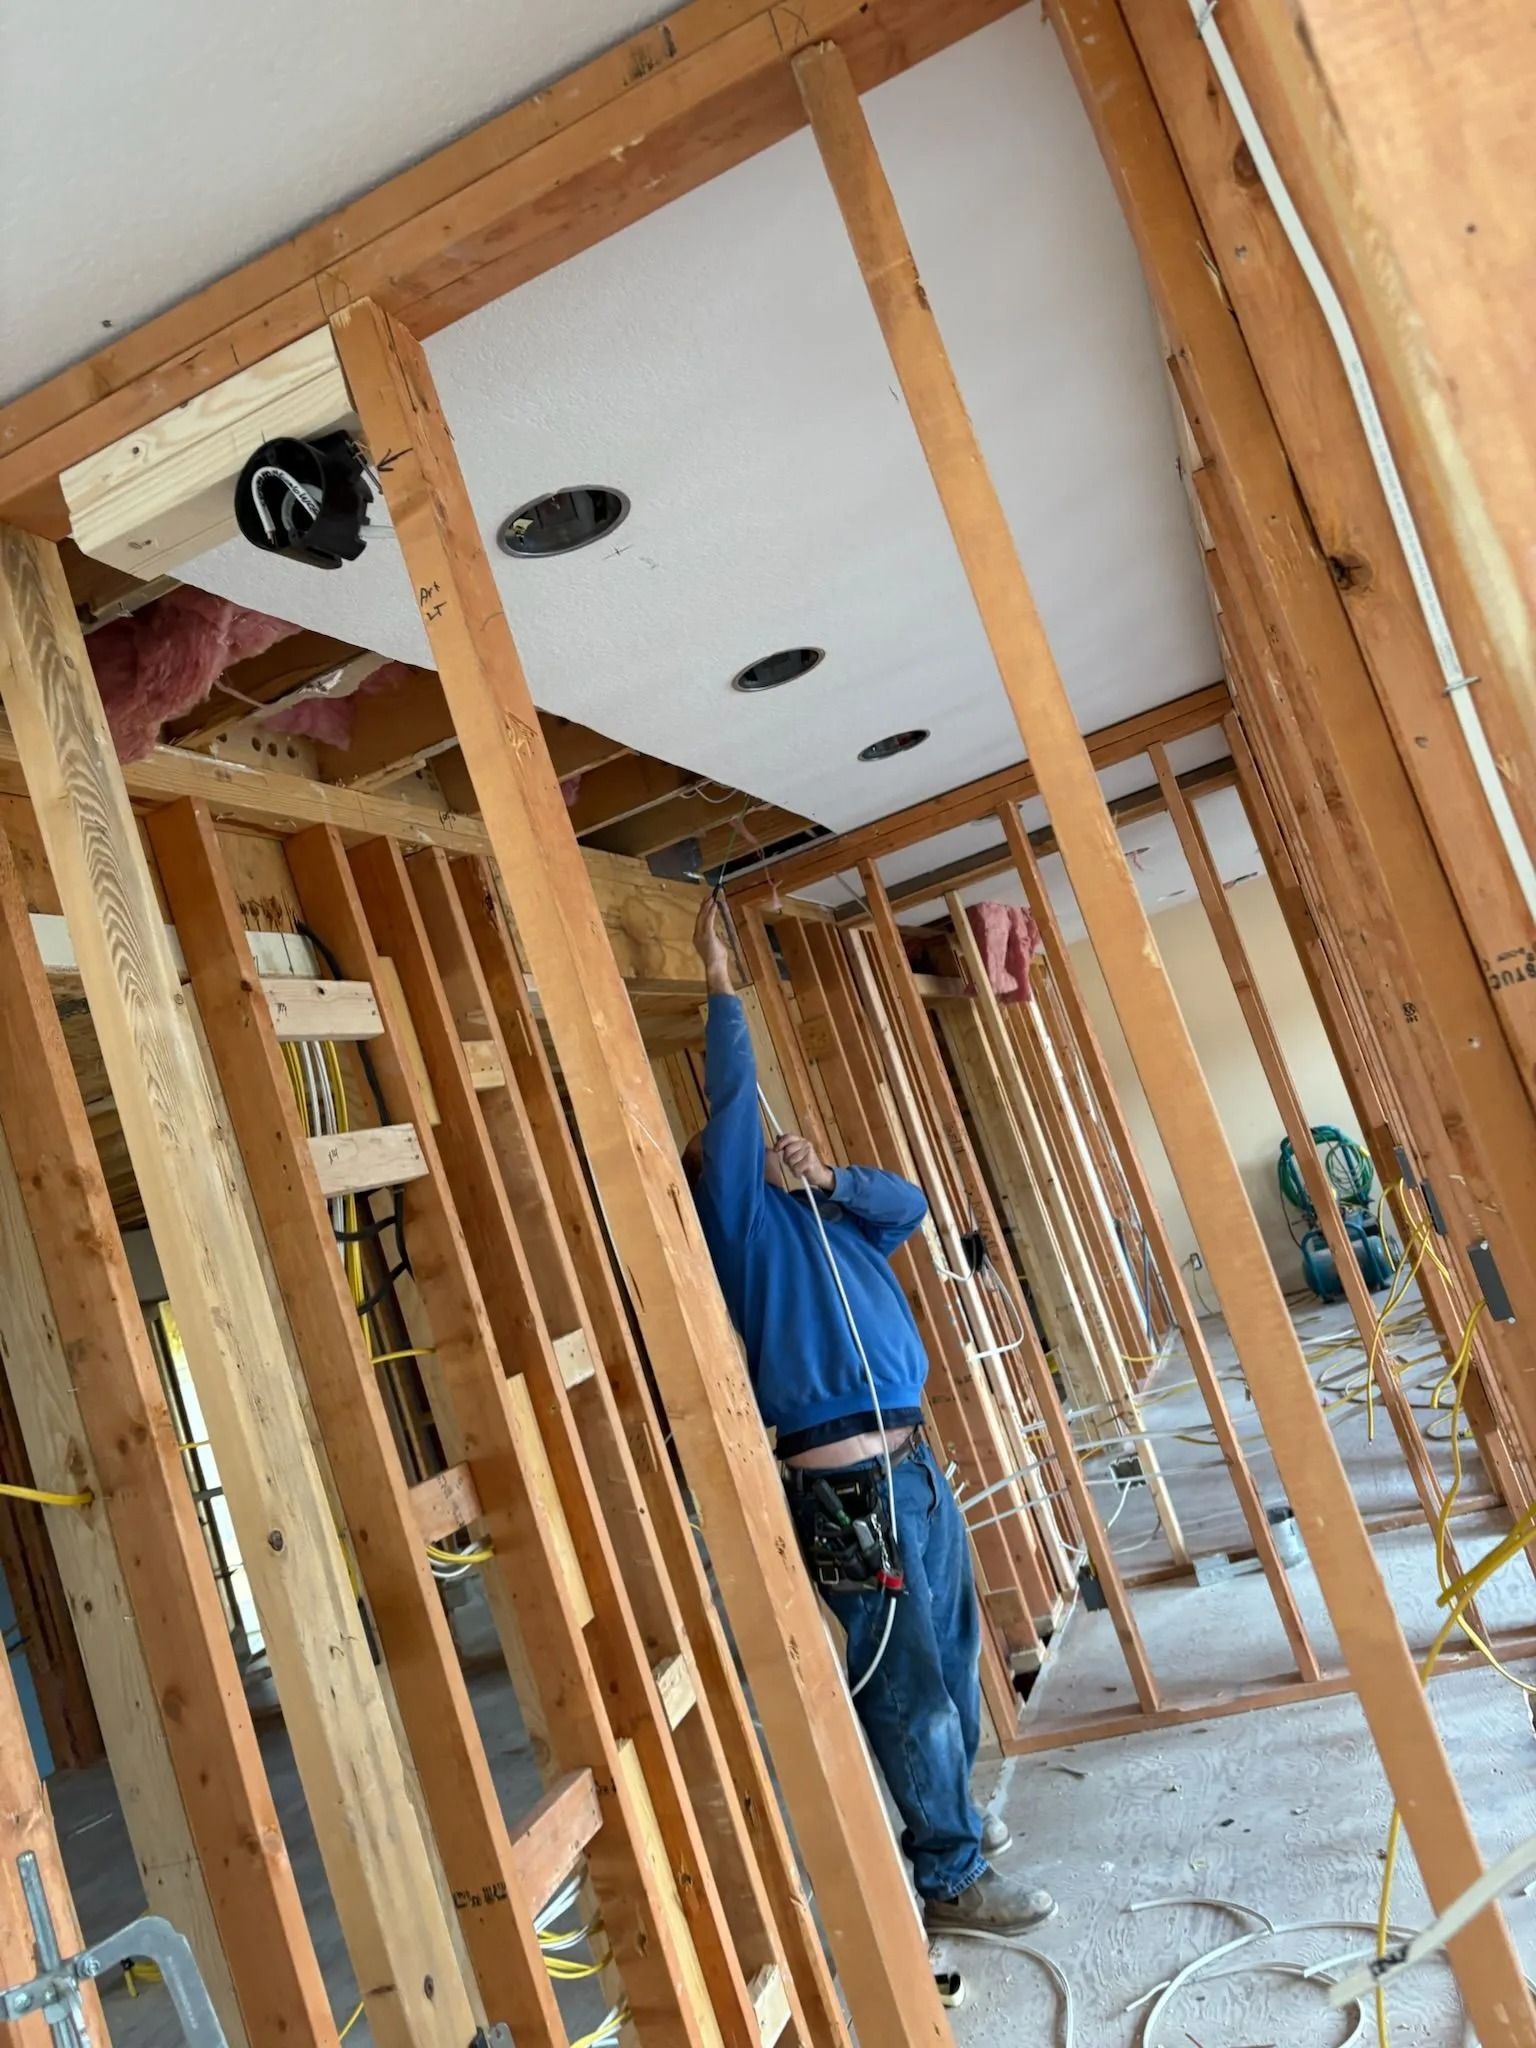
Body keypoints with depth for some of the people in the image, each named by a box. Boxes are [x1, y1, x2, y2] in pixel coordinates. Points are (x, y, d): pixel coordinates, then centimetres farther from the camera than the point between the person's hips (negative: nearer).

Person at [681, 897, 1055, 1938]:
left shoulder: (825, 1217, 19)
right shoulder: (742, 1218, -2)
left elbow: (911, 1203, 7)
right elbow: (733, 1099, -9)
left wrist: (829, 1175, -8)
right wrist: (721, 978, -6)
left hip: (912, 1461, 8)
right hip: (846, 1482, -8)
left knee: (952, 1655, 19)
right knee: (909, 1684, 0)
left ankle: (954, 1816, 38)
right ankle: (952, 1878, 15)